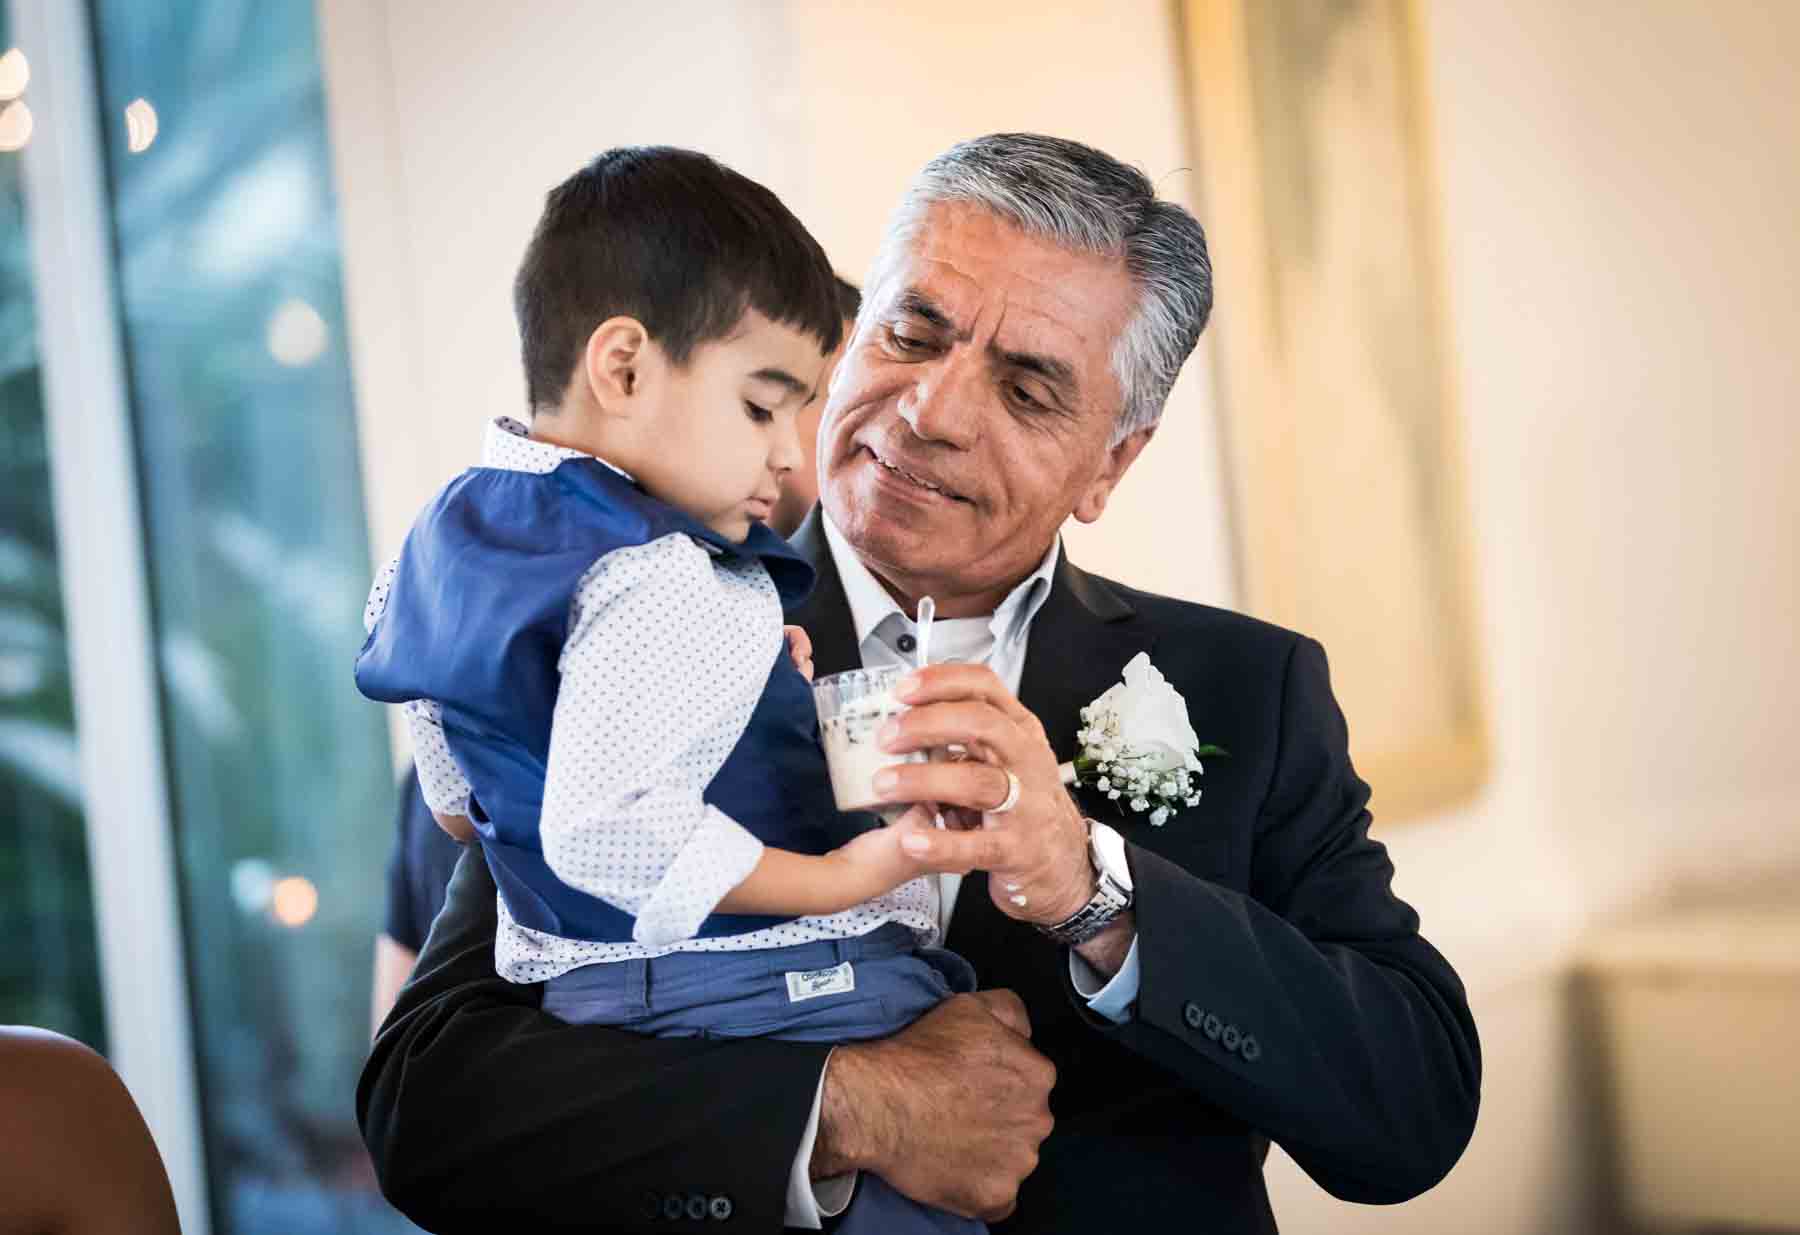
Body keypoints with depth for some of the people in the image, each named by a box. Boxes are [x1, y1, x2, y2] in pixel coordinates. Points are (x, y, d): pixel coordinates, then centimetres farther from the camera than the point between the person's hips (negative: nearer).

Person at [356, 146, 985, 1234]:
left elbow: (461, 806, 20)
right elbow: (601, 830, -31)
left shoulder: (453, 535, 10)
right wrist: (836, 879, -24)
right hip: (781, 1004, -10)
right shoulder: (670, 594, -22)